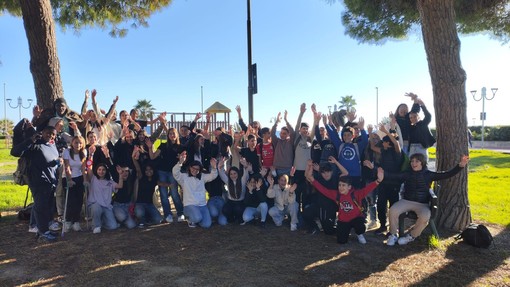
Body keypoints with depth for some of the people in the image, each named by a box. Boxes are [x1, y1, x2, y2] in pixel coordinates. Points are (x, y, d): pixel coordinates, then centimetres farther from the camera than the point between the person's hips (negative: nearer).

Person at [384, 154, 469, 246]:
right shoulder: (407, 174, 5)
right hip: (406, 201, 1)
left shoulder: (429, 175, 3)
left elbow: (447, 174, -3)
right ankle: (393, 235, -3)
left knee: (425, 217, -33)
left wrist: (460, 165, -15)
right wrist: (383, 173, -29)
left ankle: (411, 236, -7)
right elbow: (393, 176, -9)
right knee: (393, 210, -26)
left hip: (422, 204, -1)